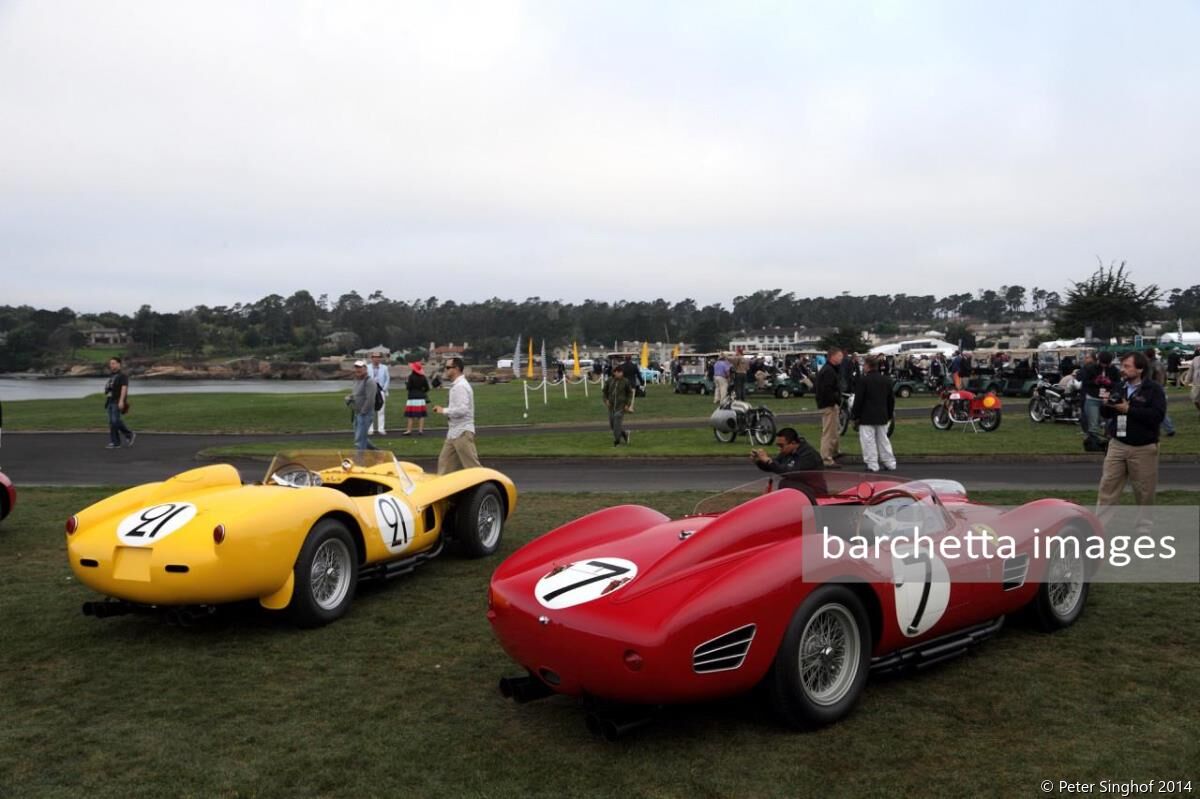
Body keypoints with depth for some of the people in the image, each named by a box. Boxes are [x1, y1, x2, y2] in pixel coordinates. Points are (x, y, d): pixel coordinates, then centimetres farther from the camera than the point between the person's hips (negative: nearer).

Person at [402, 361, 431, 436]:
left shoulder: (411, 376, -10)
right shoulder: (423, 377, 4)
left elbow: (408, 387, -11)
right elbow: (427, 388, 6)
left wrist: (406, 383, 8)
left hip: (412, 398, -5)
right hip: (421, 397, 5)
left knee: (410, 415, 0)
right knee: (421, 415, 7)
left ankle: (409, 430, 1)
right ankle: (420, 430, 7)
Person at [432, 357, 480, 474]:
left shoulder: (460, 386, -17)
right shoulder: (456, 385, 14)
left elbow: (462, 409, -25)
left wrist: (444, 410, -14)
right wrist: (445, 411, 9)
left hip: (462, 432, -10)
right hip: (454, 432, 10)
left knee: (471, 465, -5)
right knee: (445, 461, 12)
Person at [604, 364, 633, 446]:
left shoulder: (626, 382, -5)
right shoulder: (610, 381, 3)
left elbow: (630, 393, 2)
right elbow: (605, 391, 14)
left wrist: (628, 404, -4)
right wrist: (606, 400, 0)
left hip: (621, 406, -4)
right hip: (611, 406, 4)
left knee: (617, 423, -13)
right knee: (612, 425, 10)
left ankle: (616, 441, -4)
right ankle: (625, 433, 34)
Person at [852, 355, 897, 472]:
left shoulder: (863, 380, -11)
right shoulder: (886, 380, 9)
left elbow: (858, 400, -12)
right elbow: (891, 399, 15)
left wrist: (855, 416, -5)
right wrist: (889, 415, 22)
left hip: (867, 417, -6)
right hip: (882, 416, 6)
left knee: (869, 441, -2)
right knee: (883, 439, 14)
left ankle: (872, 465, -3)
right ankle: (890, 463, 17)